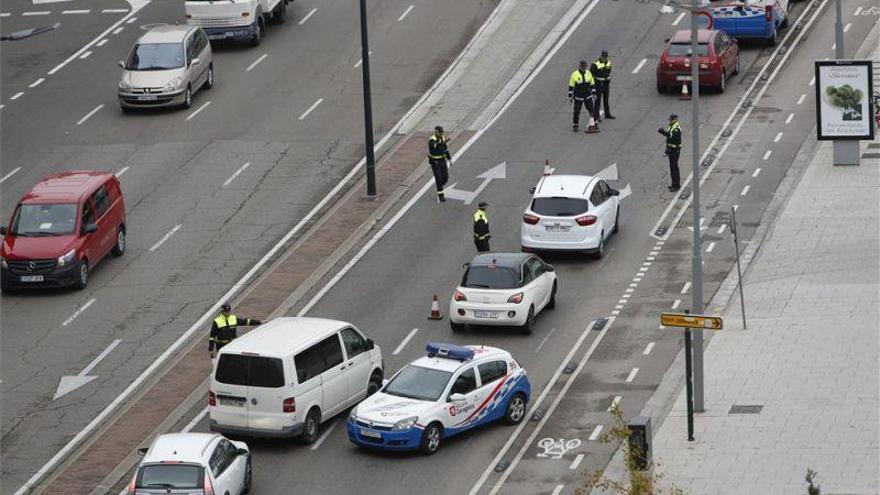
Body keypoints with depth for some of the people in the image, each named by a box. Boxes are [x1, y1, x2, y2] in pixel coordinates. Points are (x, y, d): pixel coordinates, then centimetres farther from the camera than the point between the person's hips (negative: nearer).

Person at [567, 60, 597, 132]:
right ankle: (575, 125, 13)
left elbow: (592, 84, 10)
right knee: (577, 111, 0)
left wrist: (594, 93, 6)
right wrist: (570, 96, -5)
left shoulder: (588, 73, 0)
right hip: (578, 97, -3)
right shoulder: (575, 74, -10)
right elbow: (571, 86, -5)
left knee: (591, 110, 4)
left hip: (588, 96, 3)